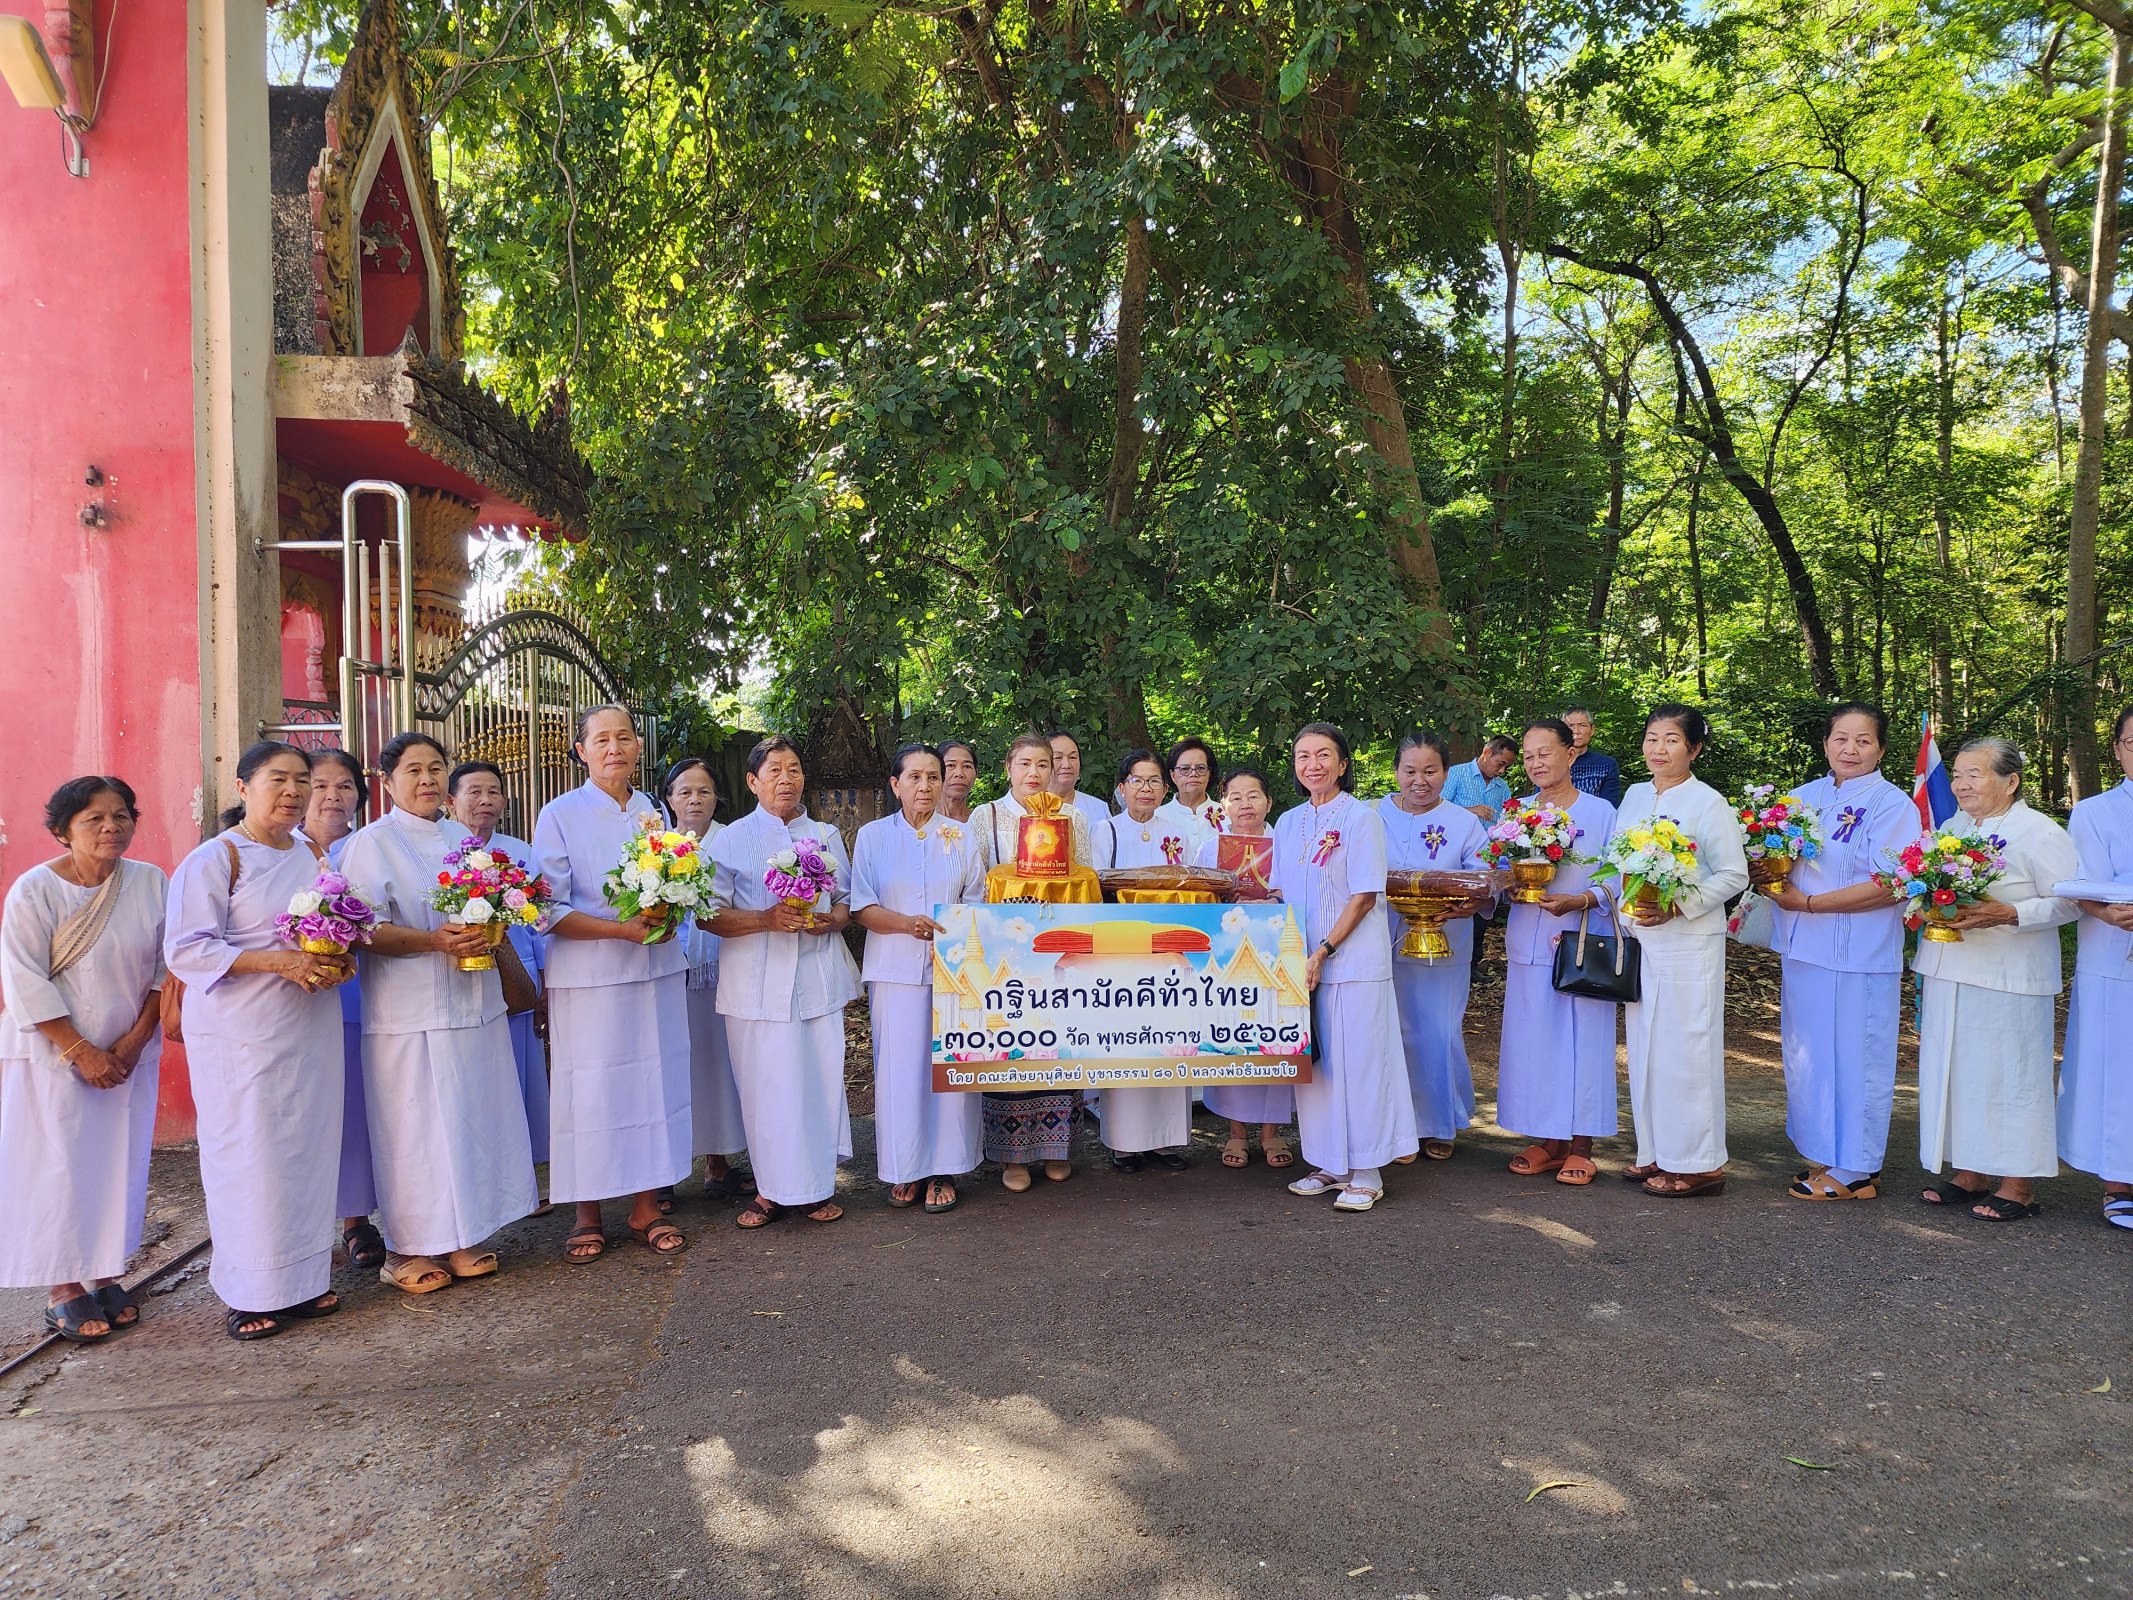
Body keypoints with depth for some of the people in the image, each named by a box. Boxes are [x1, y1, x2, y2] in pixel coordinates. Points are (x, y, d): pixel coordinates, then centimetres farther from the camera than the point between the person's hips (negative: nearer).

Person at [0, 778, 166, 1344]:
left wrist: (134, 1041, -6)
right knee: (60, 1165, 0)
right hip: (54, 1055, -3)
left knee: (119, 1165, 6)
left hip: (128, 1056, 3)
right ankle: (63, 1290, 10)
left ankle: (104, 1275, 19)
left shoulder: (151, 883, -1)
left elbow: (166, 967, 1)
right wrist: (81, 1051, -14)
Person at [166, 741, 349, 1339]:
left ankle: (303, 1277, 19)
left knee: (310, 1149, 8)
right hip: (242, 1035, -6)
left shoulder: (315, 856, 13)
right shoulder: (214, 860, -7)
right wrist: (279, 962, -22)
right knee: (249, 1155, -2)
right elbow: (185, 950, -13)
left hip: (311, 1028, 6)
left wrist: (340, 963, -1)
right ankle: (250, 1295, 10)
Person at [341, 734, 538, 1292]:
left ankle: (460, 1238, 20)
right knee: (415, 1130, -1)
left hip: (474, 1007, 6)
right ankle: (407, 1250, 12)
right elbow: (366, 931, -12)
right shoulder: (372, 843, -3)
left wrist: (488, 933, -2)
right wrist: (436, 941, -24)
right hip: (410, 1015, -6)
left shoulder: (462, 837, 15)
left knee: (473, 1121, 8)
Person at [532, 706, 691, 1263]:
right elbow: (549, 911, -7)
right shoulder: (559, 816, -3)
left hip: (658, 971, 4)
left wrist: (667, 919, -4)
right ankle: (588, 1217, 15)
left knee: (655, 1083, 6)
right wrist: (622, 929, -19)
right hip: (588, 978, -4)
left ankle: (646, 1208, 18)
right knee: (591, 1089, 0)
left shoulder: (655, 812, 11)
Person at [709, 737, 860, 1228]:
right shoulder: (732, 840, 5)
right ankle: (771, 1188, 13)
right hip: (757, 981, -2)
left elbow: (847, 902, 17)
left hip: (818, 976, 2)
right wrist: (767, 919, -16)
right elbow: (712, 914, -2)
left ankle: (818, 1185, 15)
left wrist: (829, 920, -6)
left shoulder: (826, 836, 15)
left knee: (821, 1078, 1)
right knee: (765, 1085, -3)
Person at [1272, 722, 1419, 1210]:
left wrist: (1323, 952, -15)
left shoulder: (1361, 818, -6)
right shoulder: (1287, 823, 12)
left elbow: (1364, 896, -10)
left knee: (1356, 1059, -3)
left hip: (1353, 959, -6)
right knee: (1314, 1059, 8)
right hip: (1304, 960, 6)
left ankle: (1365, 1173, 5)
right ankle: (1328, 1165, 19)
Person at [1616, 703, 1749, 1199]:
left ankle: (1700, 1164, 7)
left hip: (1689, 942, -7)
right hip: (1641, 940, 7)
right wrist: (1627, 914, 6)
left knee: (1685, 1048, -3)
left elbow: (1734, 876, -10)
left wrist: (1676, 907, -20)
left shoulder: (1708, 803, -8)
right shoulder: (1634, 796, 11)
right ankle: (1658, 1153, 22)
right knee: (1644, 1046, 11)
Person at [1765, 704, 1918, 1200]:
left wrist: (1808, 903, -16)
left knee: (1853, 1058, 2)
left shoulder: (1891, 804, -8)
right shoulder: (1804, 797, 11)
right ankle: (1823, 1153, 27)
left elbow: (1889, 887, -16)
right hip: (1803, 951, 6)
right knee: (1807, 1056, 13)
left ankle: (1854, 1172, 14)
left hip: (1858, 957, -6)